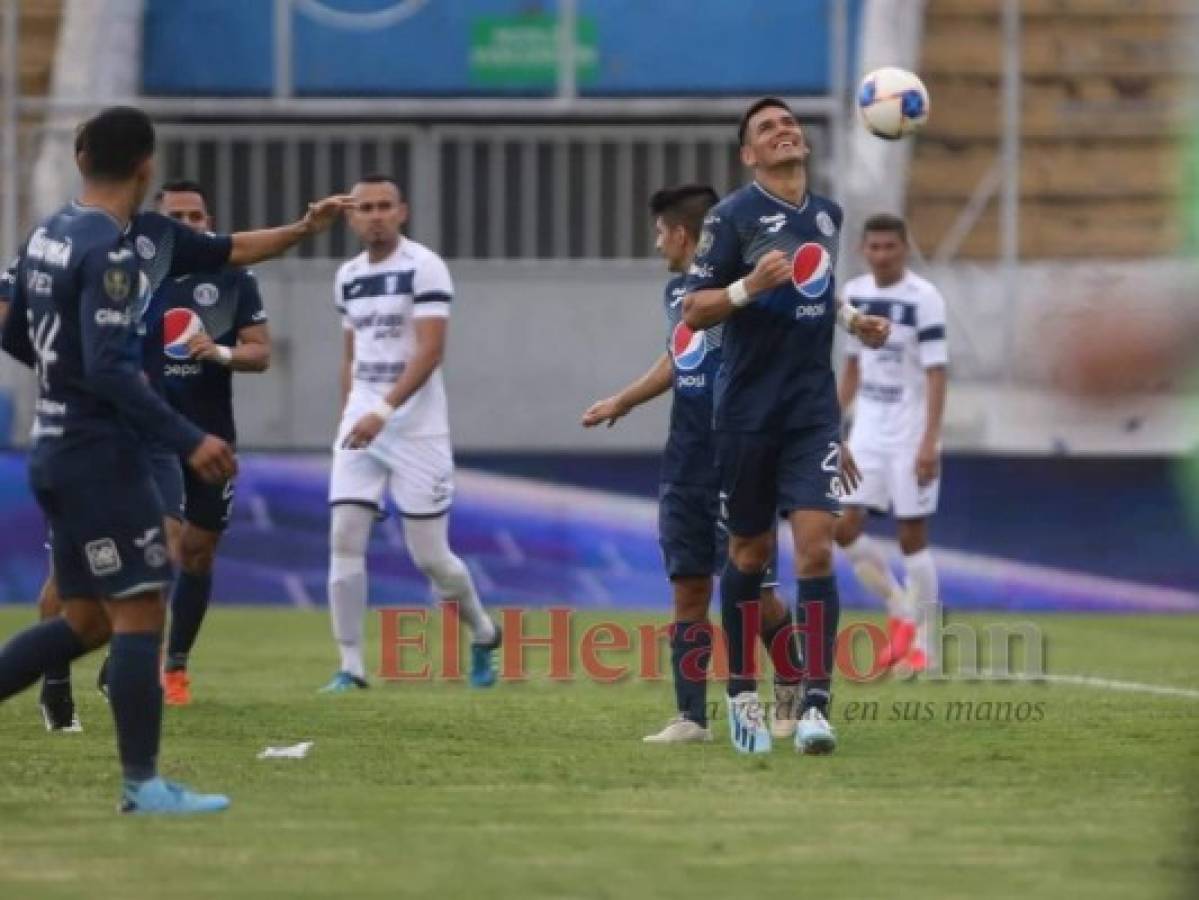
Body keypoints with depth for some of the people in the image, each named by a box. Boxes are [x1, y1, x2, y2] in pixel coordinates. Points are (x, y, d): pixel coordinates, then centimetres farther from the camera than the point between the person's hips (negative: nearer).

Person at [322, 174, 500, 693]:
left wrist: (383, 411, -26)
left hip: (415, 426, -5)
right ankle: (351, 666, -2)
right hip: (361, 422, 5)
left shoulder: (424, 267, -9)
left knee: (430, 556, -2)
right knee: (345, 540, -7)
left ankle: (482, 634, 25)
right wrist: (348, 418, 16)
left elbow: (430, 351, -17)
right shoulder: (349, 277, 12)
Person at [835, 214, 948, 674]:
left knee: (912, 536, -1)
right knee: (845, 527, -5)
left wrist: (929, 442, -22)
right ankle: (899, 609, 15)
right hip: (868, 430, 6)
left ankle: (921, 644, 10)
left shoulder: (924, 298, -13)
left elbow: (936, 374, -15)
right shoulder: (855, 293, 6)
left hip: (910, 435, -6)